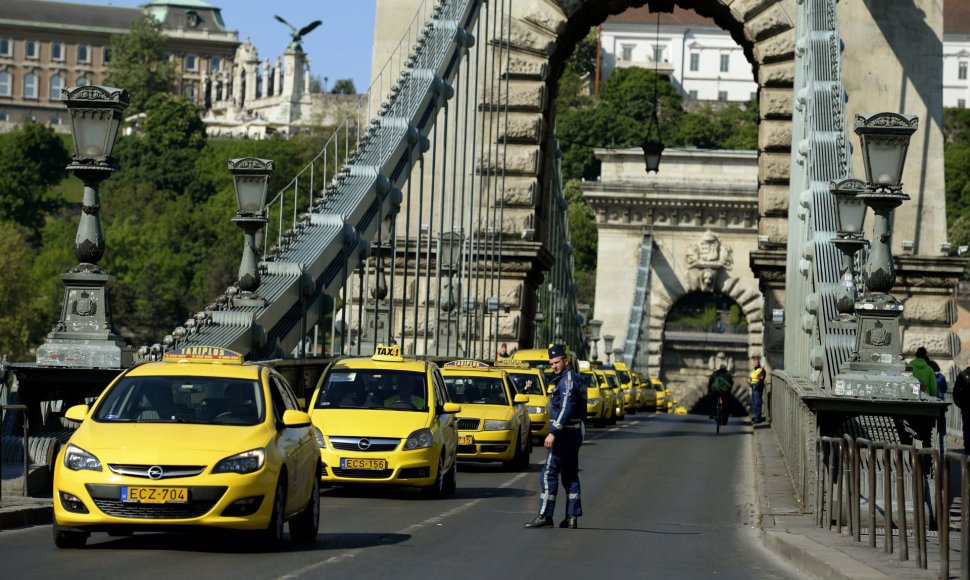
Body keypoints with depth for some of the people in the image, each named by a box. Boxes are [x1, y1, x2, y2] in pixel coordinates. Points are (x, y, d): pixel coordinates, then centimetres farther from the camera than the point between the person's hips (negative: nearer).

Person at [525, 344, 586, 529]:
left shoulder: (568, 378, -14)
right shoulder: (575, 378, 17)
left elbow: (566, 408, -24)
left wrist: (553, 432, -26)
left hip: (565, 432, -11)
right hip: (575, 432, 11)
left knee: (549, 474, -9)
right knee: (570, 475, 12)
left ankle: (545, 516, -12)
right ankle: (572, 516, 12)